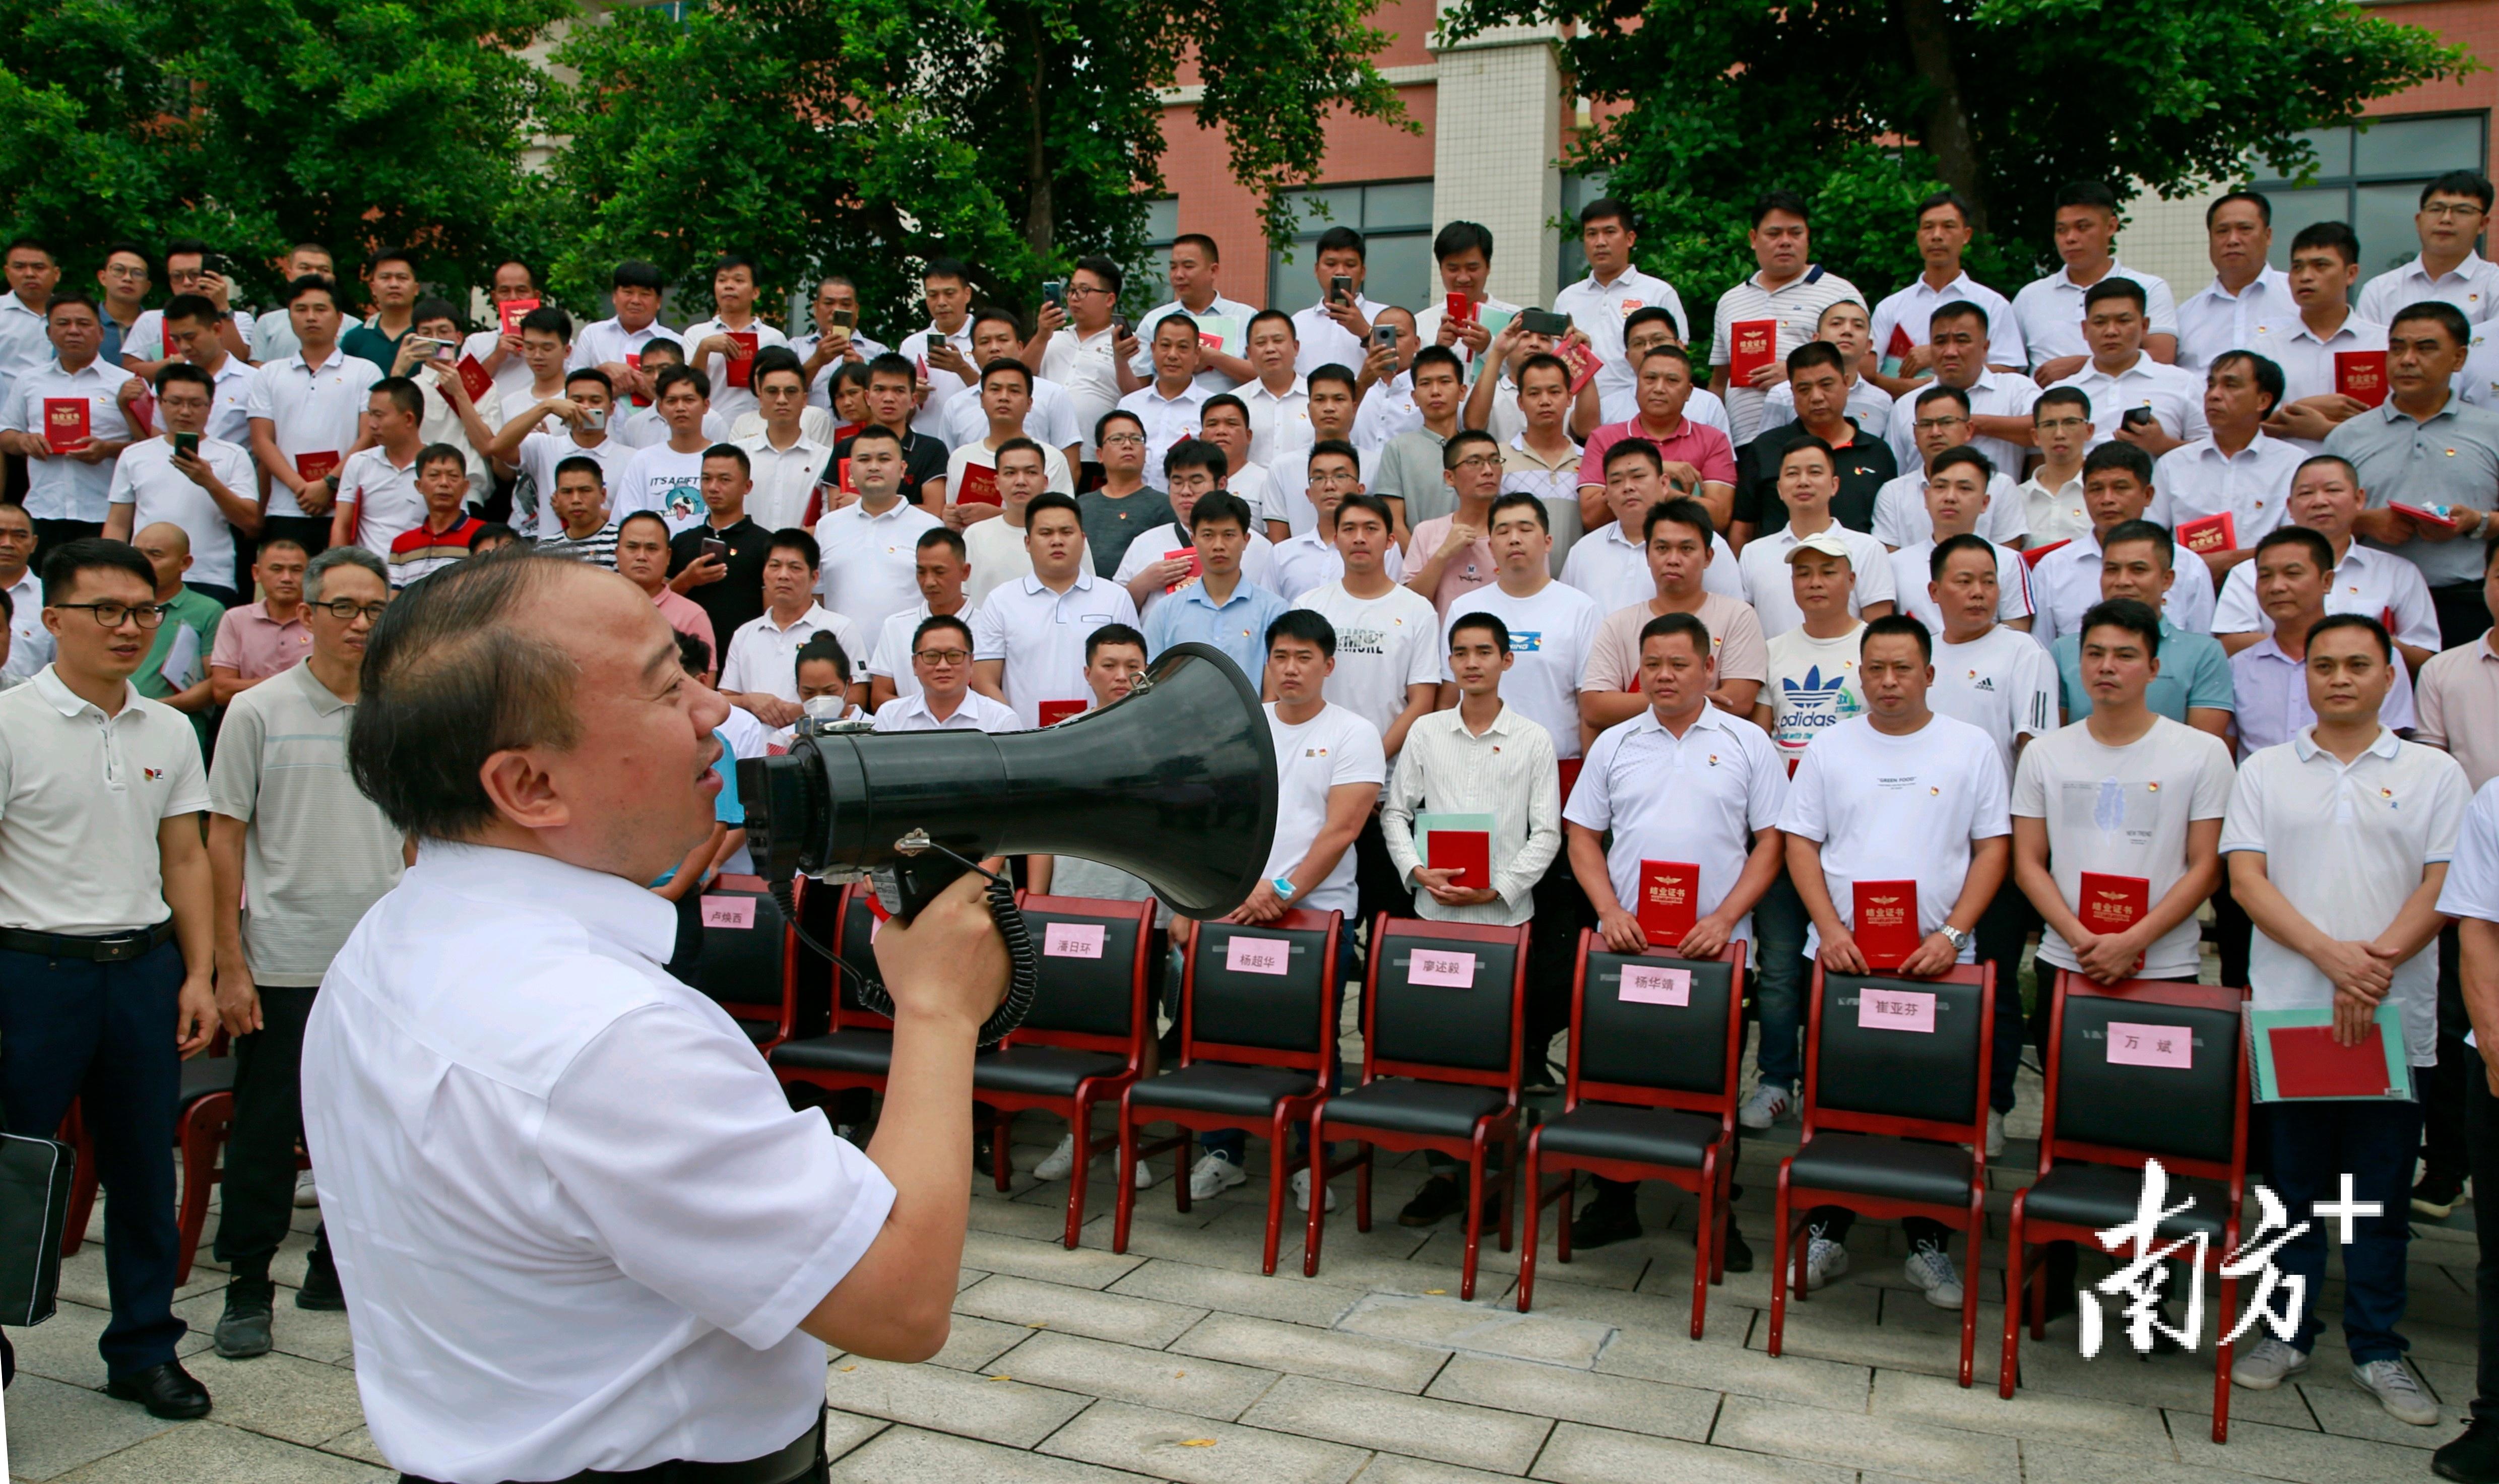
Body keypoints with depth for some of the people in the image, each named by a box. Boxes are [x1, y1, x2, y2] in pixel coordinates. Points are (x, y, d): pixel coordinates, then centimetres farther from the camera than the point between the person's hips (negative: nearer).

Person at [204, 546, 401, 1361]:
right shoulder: (259, 712, -3)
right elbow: (224, 840, -3)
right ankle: (247, 1287, 18)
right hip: (285, 964, -3)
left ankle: (338, 1270, 26)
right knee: (266, 1131, 4)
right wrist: (229, 965, -8)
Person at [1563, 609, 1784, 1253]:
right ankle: (1614, 1202, 19)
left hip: (1715, 947, -2)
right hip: (1624, 944, 2)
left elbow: (1771, 840, 1)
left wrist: (1725, 918, -10)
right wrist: (1610, 911, -5)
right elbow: (1583, 836, 10)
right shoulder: (1615, 744, 10)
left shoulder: (1747, 743, 5)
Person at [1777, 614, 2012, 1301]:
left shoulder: (1971, 748, 5)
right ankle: (1826, 1234, 17)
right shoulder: (1830, 747, 7)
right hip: (1841, 957, 1)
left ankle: (1930, 1243, 17)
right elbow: (1800, 843, 5)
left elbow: (1993, 849, 2)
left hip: (1939, 961, -1)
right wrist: (1830, 930, -8)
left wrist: (1952, 934, -10)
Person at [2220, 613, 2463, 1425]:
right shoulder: (2265, 771, 7)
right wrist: (2331, 955, -15)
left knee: (2382, 1190, 7)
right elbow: (2246, 878, -2)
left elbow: (2444, 886, -2)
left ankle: (2377, 1350, 18)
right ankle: (2287, 1332, 20)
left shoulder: (2434, 773, 6)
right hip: (2288, 1011, 0)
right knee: (2292, 1182, 8)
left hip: (2396, 1016, 0)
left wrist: (2378, 963, -16)